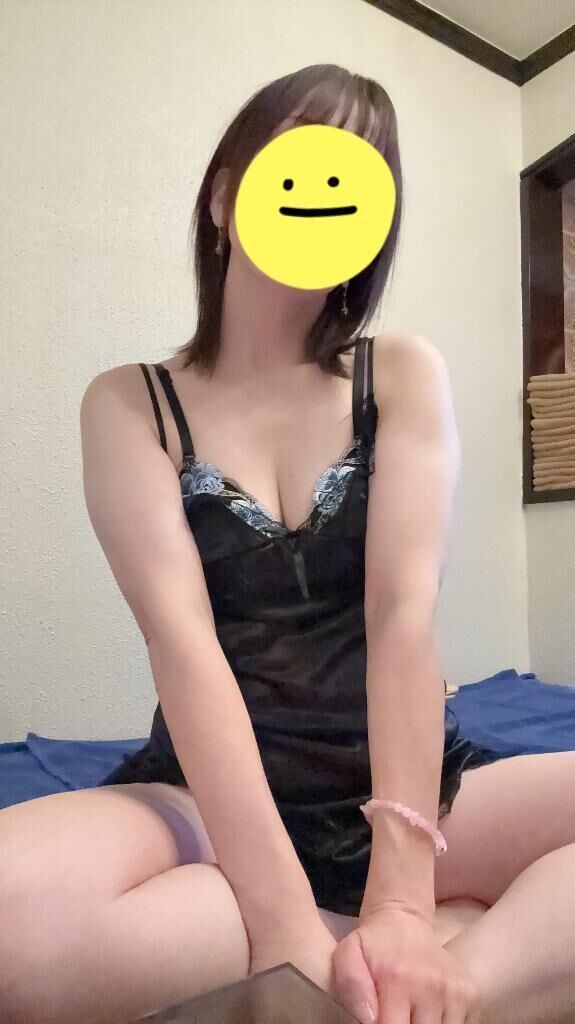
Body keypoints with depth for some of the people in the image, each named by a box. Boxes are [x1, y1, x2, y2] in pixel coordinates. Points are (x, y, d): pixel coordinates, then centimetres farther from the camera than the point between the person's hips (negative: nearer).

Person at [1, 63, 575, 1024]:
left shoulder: (404, 375, 3)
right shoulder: (129, 402, -1)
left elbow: (404, 612, -12)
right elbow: (181, 642, -15)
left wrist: (402, 899, -21)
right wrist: (287, 924, -26)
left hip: (415, 790, 1)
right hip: (212, 801, 0)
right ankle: (478, 934, -20)